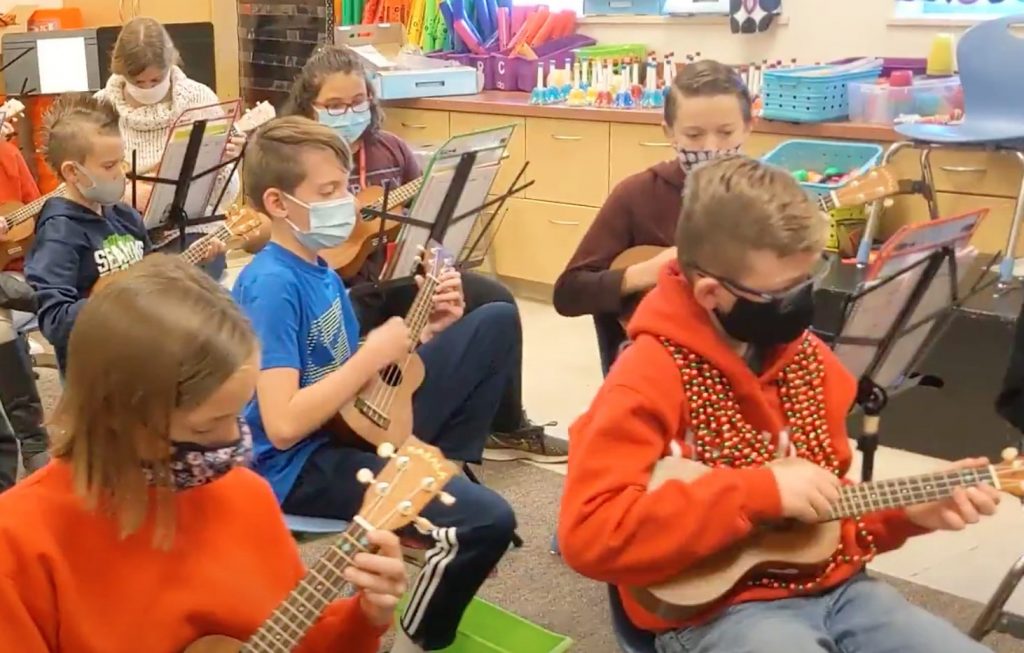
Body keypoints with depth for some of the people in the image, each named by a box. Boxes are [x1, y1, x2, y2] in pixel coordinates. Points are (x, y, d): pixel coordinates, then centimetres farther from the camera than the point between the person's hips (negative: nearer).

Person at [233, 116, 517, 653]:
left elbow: (346, 376, 13)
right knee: (488, 519, -28)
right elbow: (283, 425, -27)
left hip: (360, 426, 9)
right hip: (301, 466, -9)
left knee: (494, 323, 13)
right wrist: (374, 355, -20)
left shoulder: (322, 272, 10)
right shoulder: (272, 285, -19)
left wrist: (425, 332, 2)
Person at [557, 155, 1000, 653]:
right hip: (714, 608, -7)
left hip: (832, 588, 7)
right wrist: (760, 492, -25)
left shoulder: (805, 357, 6)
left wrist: (906, 510, 0)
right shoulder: (651, 377, -16)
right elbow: (588, 534, -26)